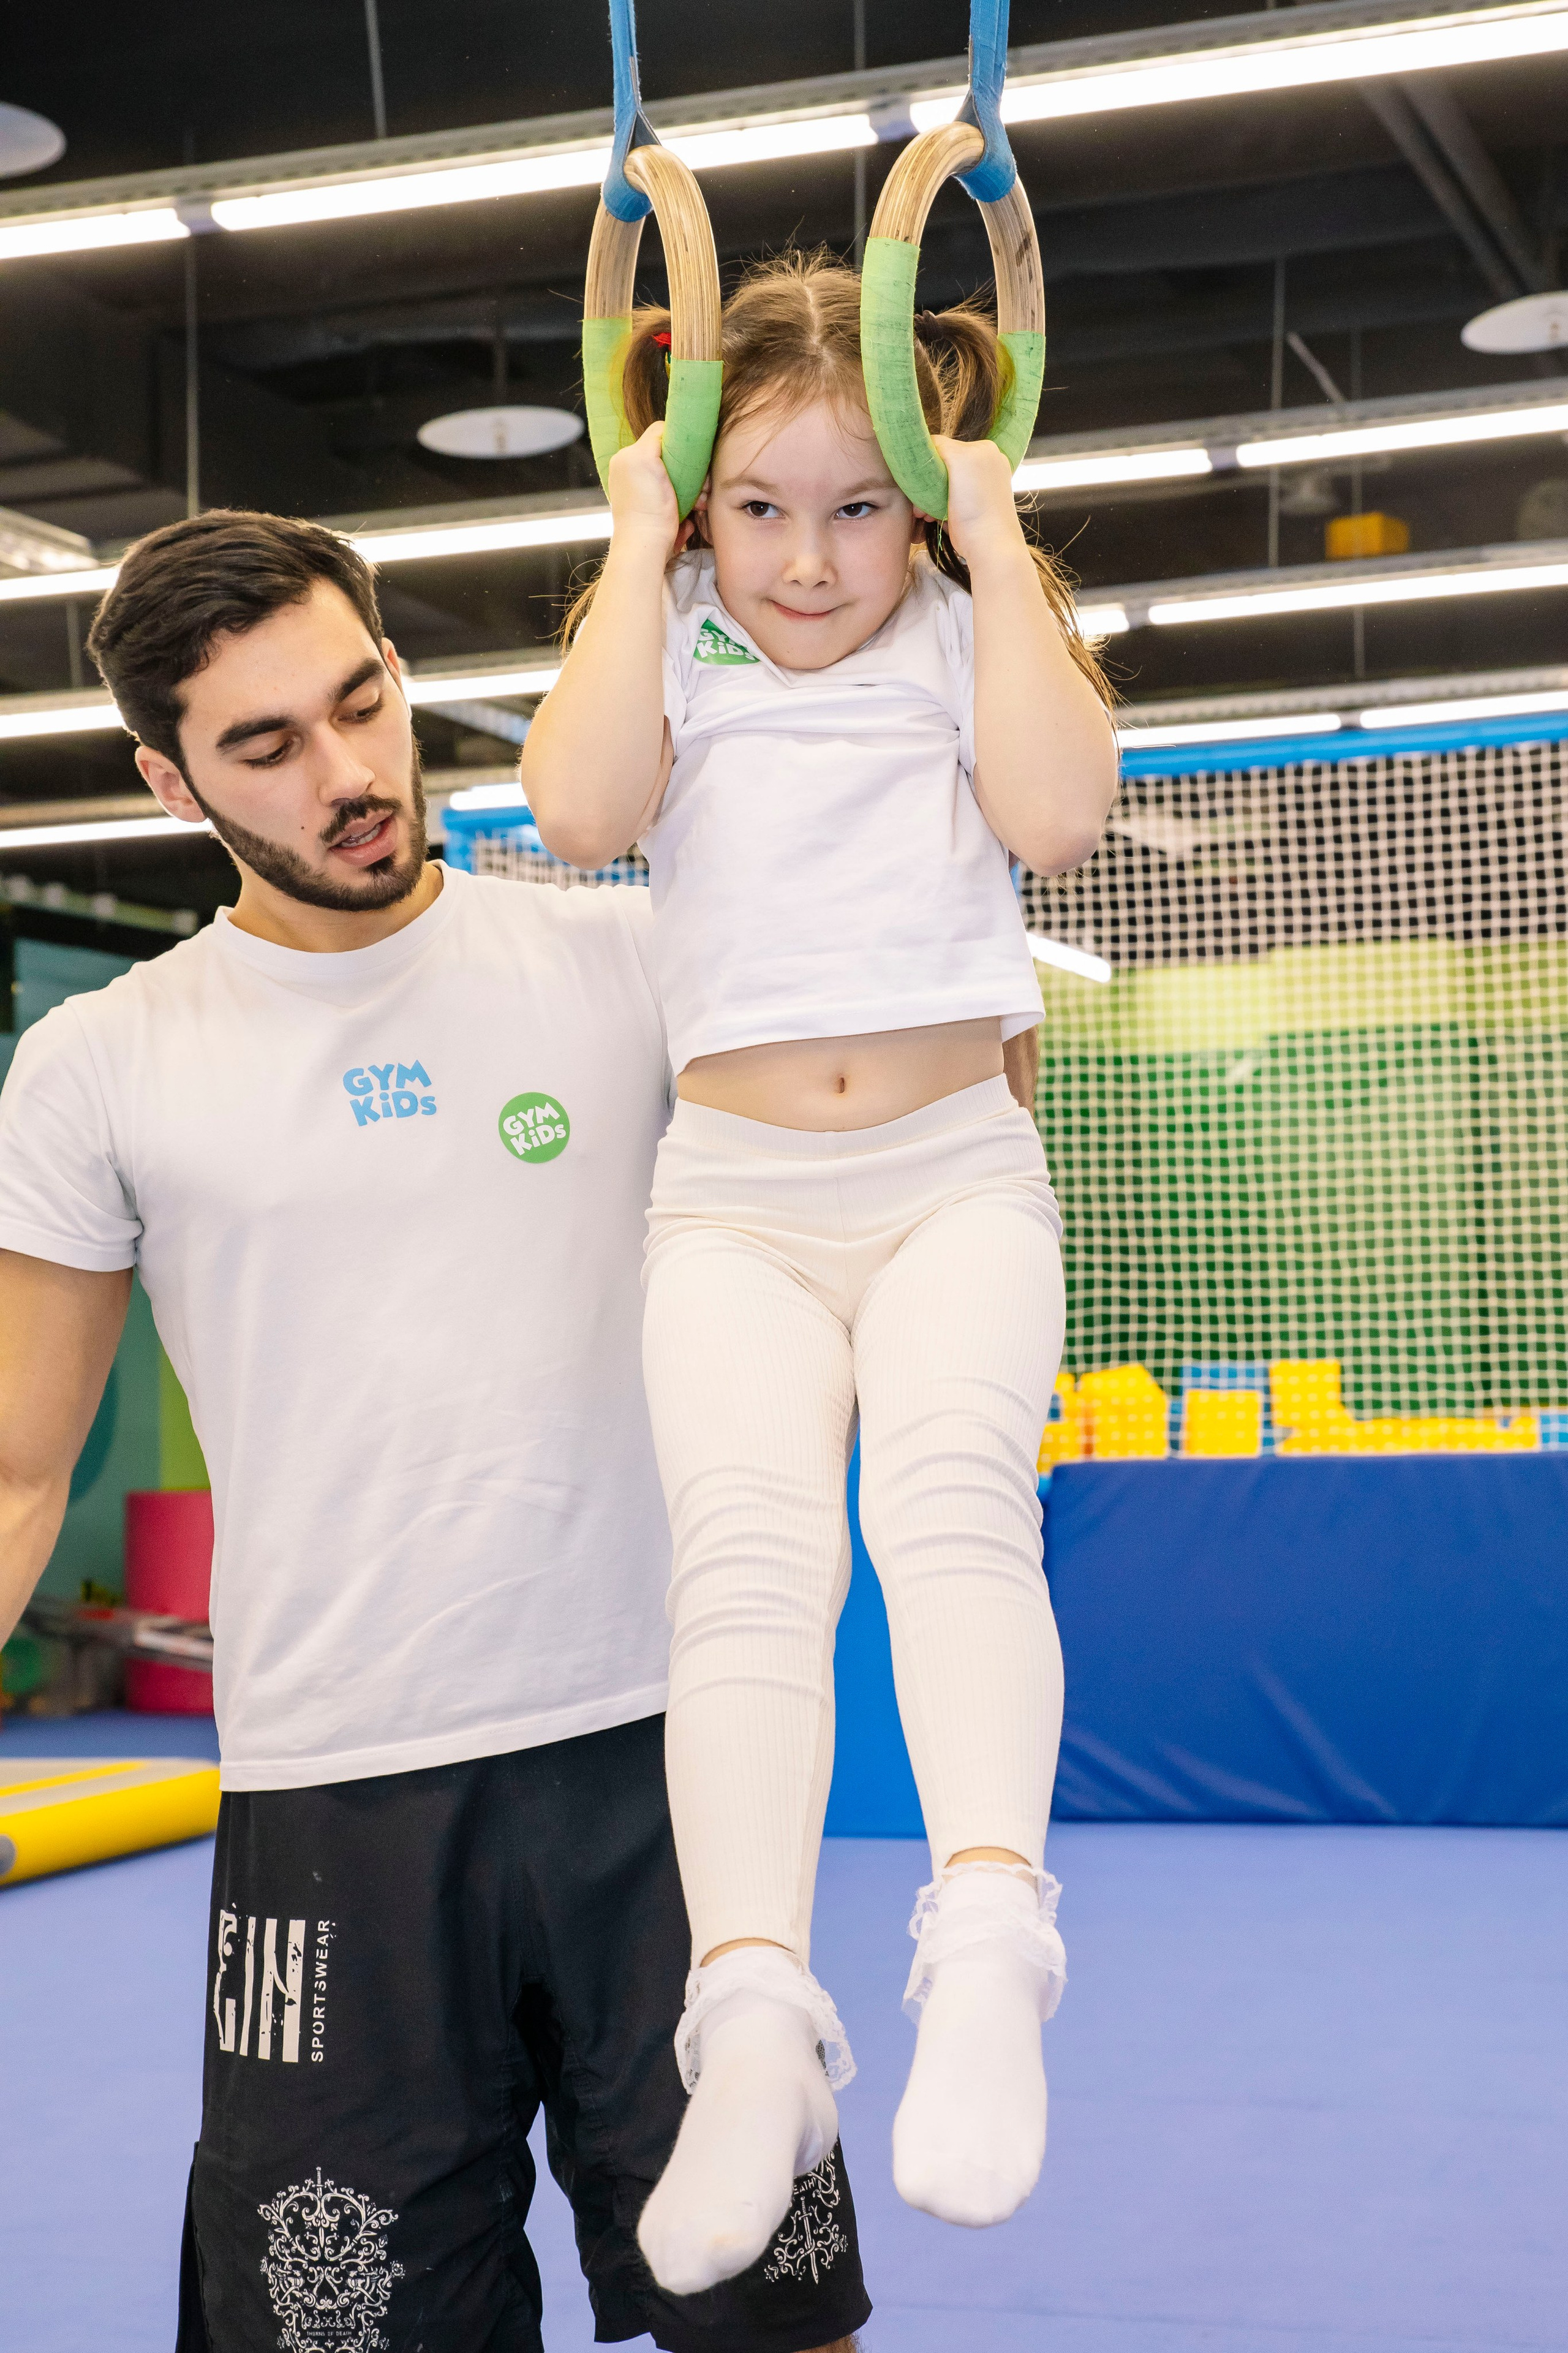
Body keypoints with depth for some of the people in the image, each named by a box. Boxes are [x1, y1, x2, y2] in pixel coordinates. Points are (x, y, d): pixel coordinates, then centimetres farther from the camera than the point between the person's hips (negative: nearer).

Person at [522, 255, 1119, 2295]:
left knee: (952, 1490, -28)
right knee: (747, 1542, -22)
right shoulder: (672, 646, 12)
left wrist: (996, 543, -3)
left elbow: (1061, 808, -11)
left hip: (955, 1163, 0)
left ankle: (988, 1934, -40)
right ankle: (755, 2007, -32)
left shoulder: (976, 632, 10)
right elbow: (579, 807, -10)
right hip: (735, 1186, 1)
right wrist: (642, 546, -2)